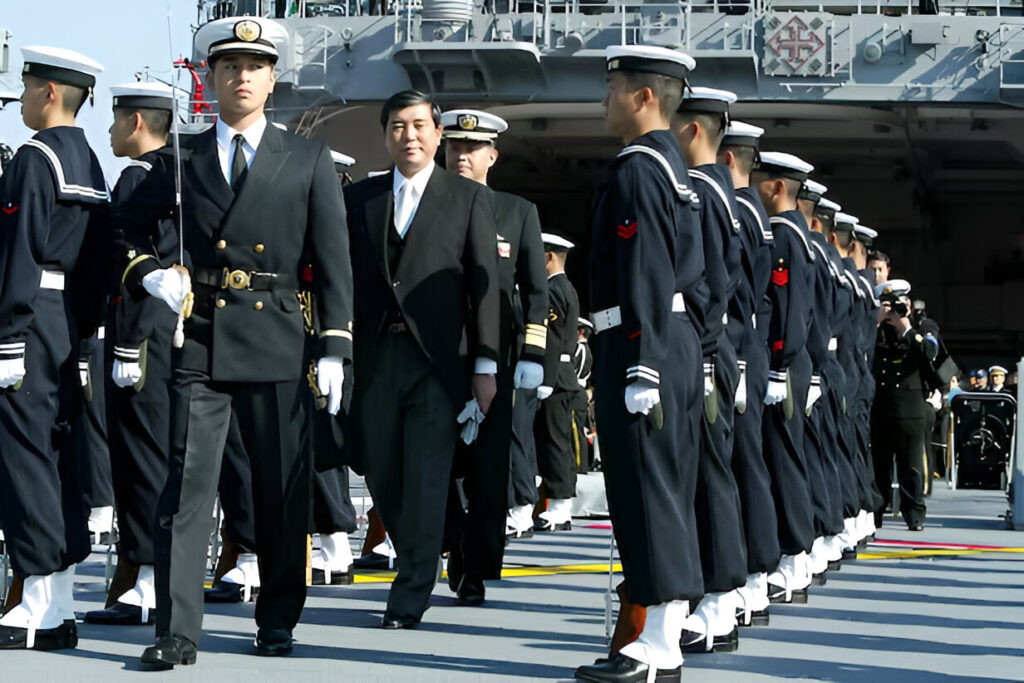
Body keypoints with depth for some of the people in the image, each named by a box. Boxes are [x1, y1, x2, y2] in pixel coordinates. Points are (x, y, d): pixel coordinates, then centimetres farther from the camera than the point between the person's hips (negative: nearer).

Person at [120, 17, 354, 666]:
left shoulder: (309, 161, 8)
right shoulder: (181, 160, 9)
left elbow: (334, 264, 5)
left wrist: (335, 348, -4)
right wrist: (152, 274, -7)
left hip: (277, 345, 0)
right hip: (199, 344, 0)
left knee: (283, 490, 6)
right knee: (187, 486, -6)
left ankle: (278, 623, 19)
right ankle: (176, 632, -5)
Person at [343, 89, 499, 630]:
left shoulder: (469, 198, 5)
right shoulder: (358, 198, 12)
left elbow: (484, 286, 1)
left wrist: (485, 366, -4)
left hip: (438, 359, -3)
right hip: (375, 357, 3)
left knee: (425, 481, -7)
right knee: (381, 475, 6)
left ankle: (410, 600, -1)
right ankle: (418, 563, 28)